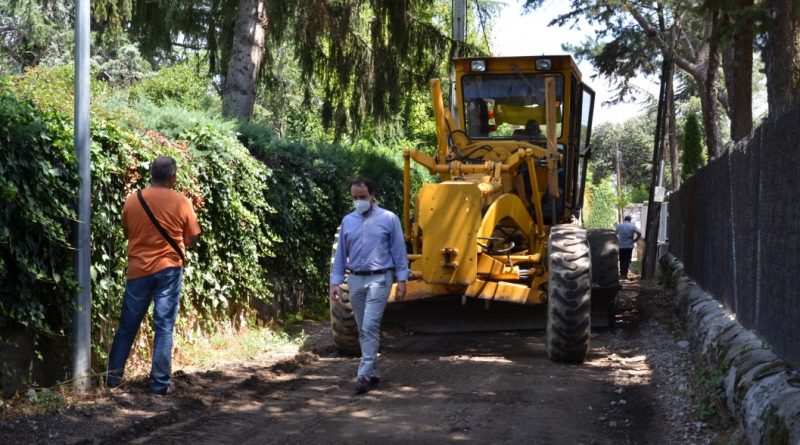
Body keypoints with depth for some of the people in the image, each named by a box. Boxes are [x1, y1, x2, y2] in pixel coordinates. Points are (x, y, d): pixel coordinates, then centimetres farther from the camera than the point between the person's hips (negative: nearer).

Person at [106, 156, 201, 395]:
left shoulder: (132, 201, -1)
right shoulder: (181, 202, -7)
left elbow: (127, 233, 11)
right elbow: (191, 238, 1)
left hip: (138, 269, 2)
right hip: (169, 268, -2)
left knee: (127, 325, 13)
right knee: (164, 327, 2)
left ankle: (113, 376, 19)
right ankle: (160, 383, 2)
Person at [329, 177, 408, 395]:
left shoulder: (388, 219, -2)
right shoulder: (347, 221, 9)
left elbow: (399, 251, 0)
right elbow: (341, 254, 12)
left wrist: (402, 280, -4)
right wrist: (335, 282, 7)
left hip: (379, 279, -5)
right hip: (356, 280, 5)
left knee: (370, 326, -15)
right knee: (363, 329, 10)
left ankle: (364, 374, -16)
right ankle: (373, 373, 20)